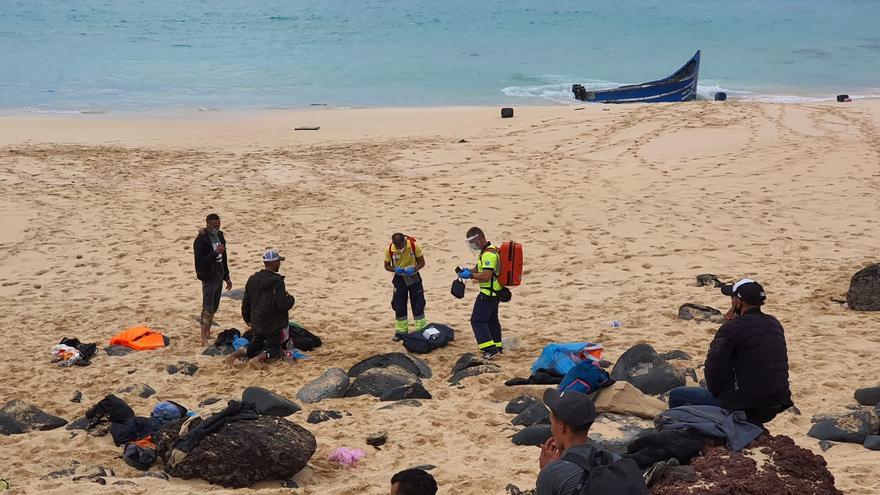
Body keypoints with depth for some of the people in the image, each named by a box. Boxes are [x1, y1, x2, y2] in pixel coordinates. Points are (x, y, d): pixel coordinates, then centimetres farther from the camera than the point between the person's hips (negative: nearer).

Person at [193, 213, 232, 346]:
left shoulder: (219, 235, 8)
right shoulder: (201, 240, -18)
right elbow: (199, 262, -24)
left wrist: (227, 277, 20)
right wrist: (215, 253, -31)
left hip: (219, 276, 8)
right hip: (209, 278, -8)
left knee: (214, 307, 14)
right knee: (207, 309, -7)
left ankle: (208, 332, 25)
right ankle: (204, 339, -4)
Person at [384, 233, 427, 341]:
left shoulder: (414, 246, -21)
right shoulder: (390, 249, -17)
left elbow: (422, 262, -9)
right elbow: (387, 266, -3)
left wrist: (414, 269, -28)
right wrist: (395, 270, -24)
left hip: (413, 277, -1)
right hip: (399, 278, 1)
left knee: (418, 305, 2)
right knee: (399, 306, 3)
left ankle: (421, 330, 13)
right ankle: (401, 331, 16)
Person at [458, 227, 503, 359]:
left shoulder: (489, 254, -21)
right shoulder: (486, 251, 14)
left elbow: (486, 275, -29)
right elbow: (480, 269, 22)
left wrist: (470, 275, -20)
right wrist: (469, 271, 4)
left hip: (488, 293, -11)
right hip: (494, 292, 11)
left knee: (477, 320, -11)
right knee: (492, 320, 19)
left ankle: (490, 348, -15)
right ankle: (497, 346, 29)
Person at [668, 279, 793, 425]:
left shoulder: (732, 328, -16)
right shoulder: (775, 324, 8)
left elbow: (714, 365, -22)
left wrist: (715, 391, -3)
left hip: (745, 406, -8)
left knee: (676, 396, 5)